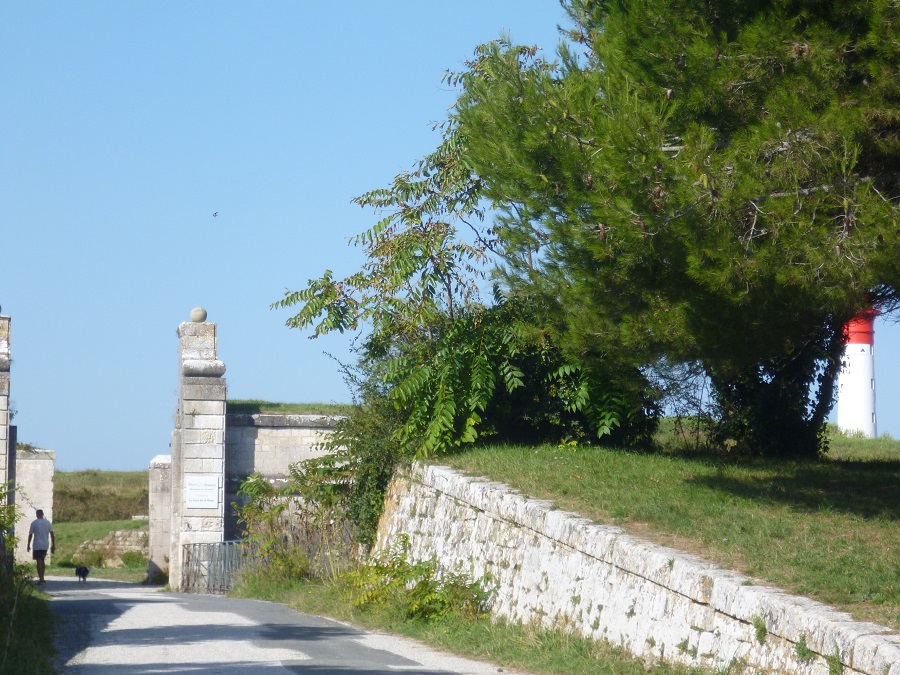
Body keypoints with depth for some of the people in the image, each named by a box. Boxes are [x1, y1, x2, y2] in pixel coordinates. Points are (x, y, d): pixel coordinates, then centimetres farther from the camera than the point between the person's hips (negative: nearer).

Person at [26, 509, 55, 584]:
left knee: (39, 561, -5)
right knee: (42, 561, 20)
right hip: (45, 545, 4)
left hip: (37, 545, -4)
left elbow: (30, 535, -4)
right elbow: (52, 534, 4)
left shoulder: (34, 523, -5)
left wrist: (28, 545, 5)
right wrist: (53, 546, 8)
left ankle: (41, 579, -12)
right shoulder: (47, 522, 5)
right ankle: (42, 578, 25)